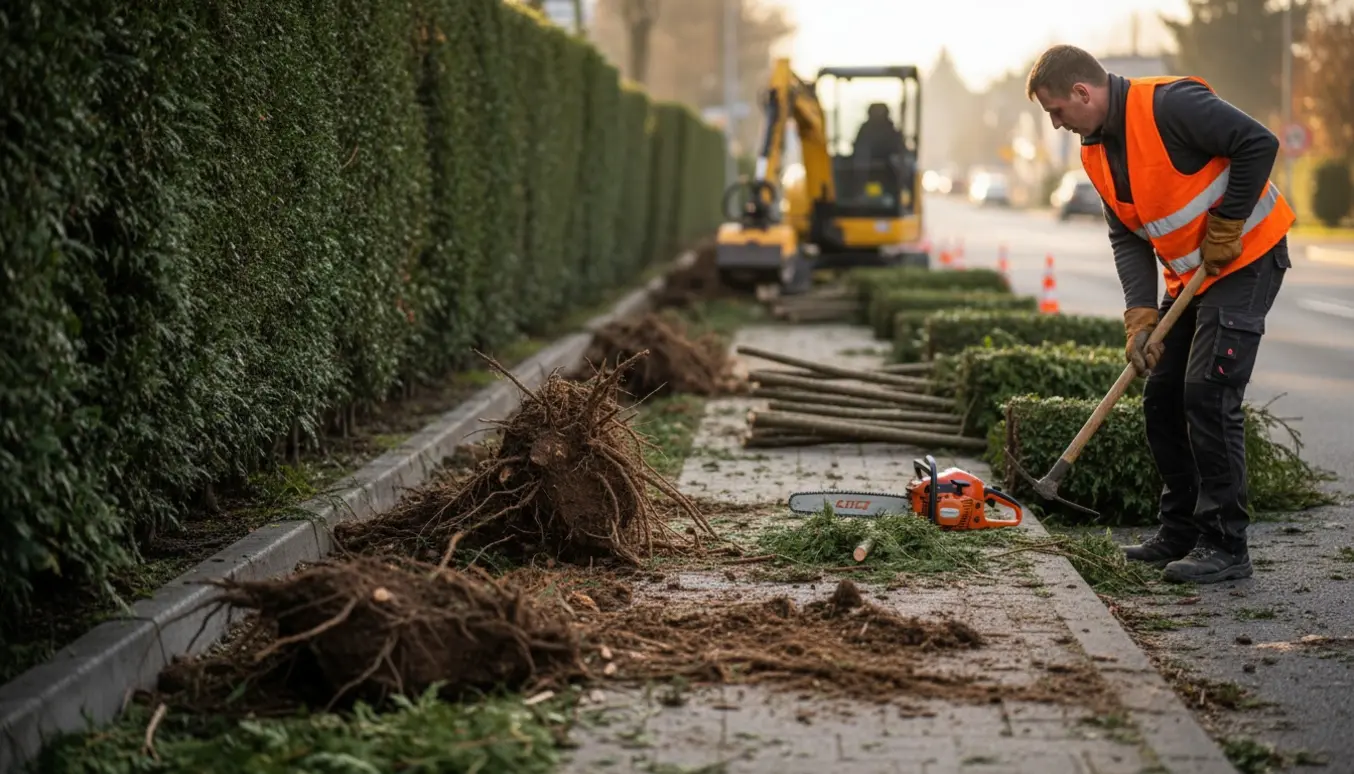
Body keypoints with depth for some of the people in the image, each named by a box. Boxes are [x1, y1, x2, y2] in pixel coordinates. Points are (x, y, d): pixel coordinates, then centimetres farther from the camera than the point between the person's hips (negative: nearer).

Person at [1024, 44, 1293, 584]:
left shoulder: (1170, 104, -22)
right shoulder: (1096, 152, 5)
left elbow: (1259, 145, -23)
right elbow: (1126, 239, 4)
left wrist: (1224, 230, -18)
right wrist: (1140, 317, -9)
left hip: (1247, 259, -9)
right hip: (1188, 277, 9)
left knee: (1207, 393, -15)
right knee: (1161, 399, 8)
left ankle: (1224, 545, -8)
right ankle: (1180, 533, 19)